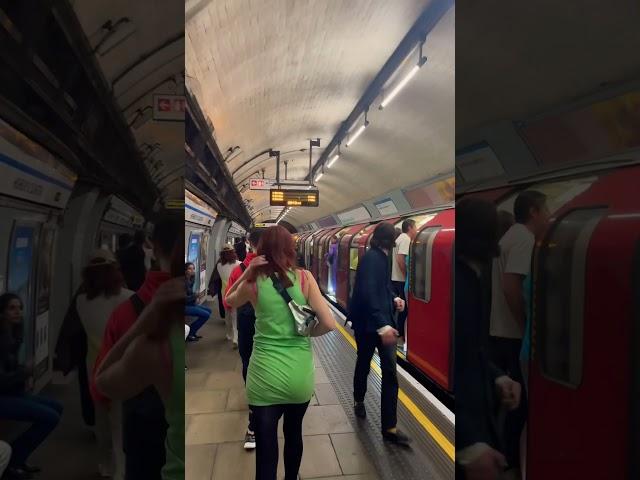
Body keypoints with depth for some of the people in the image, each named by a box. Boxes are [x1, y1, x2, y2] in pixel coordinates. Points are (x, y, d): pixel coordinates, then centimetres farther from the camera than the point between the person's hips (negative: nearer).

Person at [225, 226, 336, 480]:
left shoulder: (254, 282, -6)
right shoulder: (304, 277, -7)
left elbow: (229, 300, 16)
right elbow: (329, 324, -10)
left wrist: (247, 271, 3)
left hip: (265, 376, -2)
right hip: (300, 375, 2)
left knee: (266, 448, 9)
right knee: (294, 433, 26)